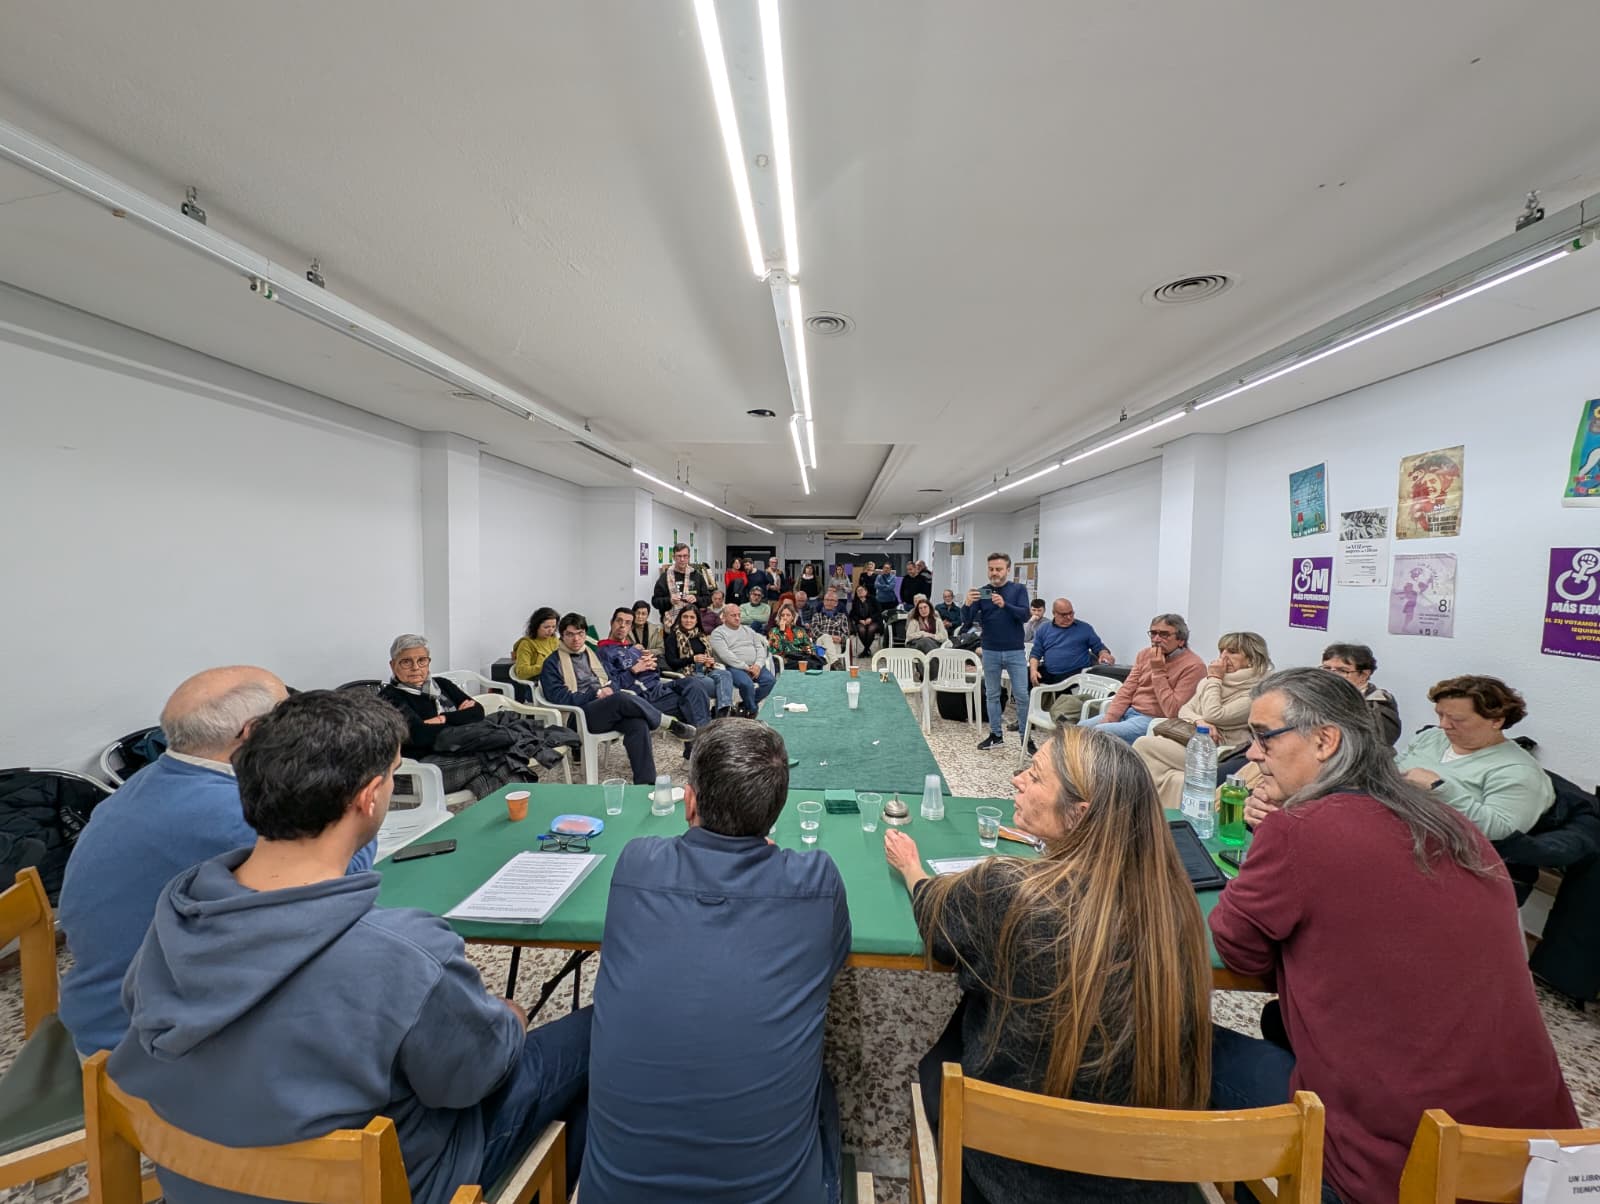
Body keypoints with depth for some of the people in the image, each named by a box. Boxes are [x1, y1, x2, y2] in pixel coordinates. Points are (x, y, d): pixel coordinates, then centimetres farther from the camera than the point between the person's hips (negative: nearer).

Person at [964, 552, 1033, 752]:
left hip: (1015, 652, -2)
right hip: (990, 652, 2)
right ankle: (996, 735, 19)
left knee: (1022, 696, 0)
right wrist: (967, 604, -27)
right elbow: (966, 620, -5)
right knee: (992, 695, 9)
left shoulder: (1019, 589, -1)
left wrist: (1004, 605, -30)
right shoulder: (982, 592, 2)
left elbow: (1025, 615, -14)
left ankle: (1026, 737, 11)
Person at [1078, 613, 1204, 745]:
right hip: (1127, 711, 7)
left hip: (1153, 721, -7)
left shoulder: (1193, 665, -13)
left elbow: (1172, 711, -20)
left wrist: (1158, 671, -19)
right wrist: (1108, 718, -5)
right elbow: (1127, 690, 8)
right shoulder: (1145, 654, 9)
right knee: (1080, 727, -6)